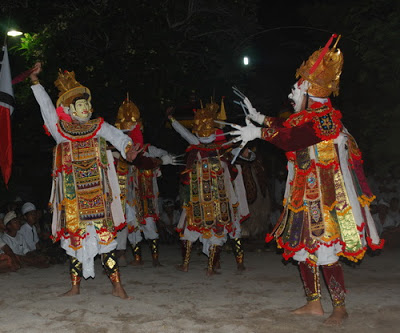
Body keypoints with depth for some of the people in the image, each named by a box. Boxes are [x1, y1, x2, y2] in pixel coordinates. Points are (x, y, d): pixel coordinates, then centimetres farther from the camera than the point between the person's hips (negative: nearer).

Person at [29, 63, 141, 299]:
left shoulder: (99, 127, 7)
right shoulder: (60, 129, 9)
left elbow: (117, 136, -7)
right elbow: (46, 105, 9)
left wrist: (128, 149, -28)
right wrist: (35, 80, 5)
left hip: (97, 193, -1)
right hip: (72, 195, 1)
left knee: (105, 234, -4)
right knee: (74, 236, 6)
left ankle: (117, 285, -1)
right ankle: (75, 286, 16)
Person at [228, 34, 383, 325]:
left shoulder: (325, 118, -17)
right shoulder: (310, 115, 12)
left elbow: (292, 140, -28)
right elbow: (287, 128, 29)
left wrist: (259, 133, -22)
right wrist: (259, 117, 31)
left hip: (323, 197, -10)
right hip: (305, 195, 10)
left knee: (325, 251, -5)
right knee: (302, 247, 12)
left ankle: (340, 307, 10)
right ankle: (314, 303, 23)